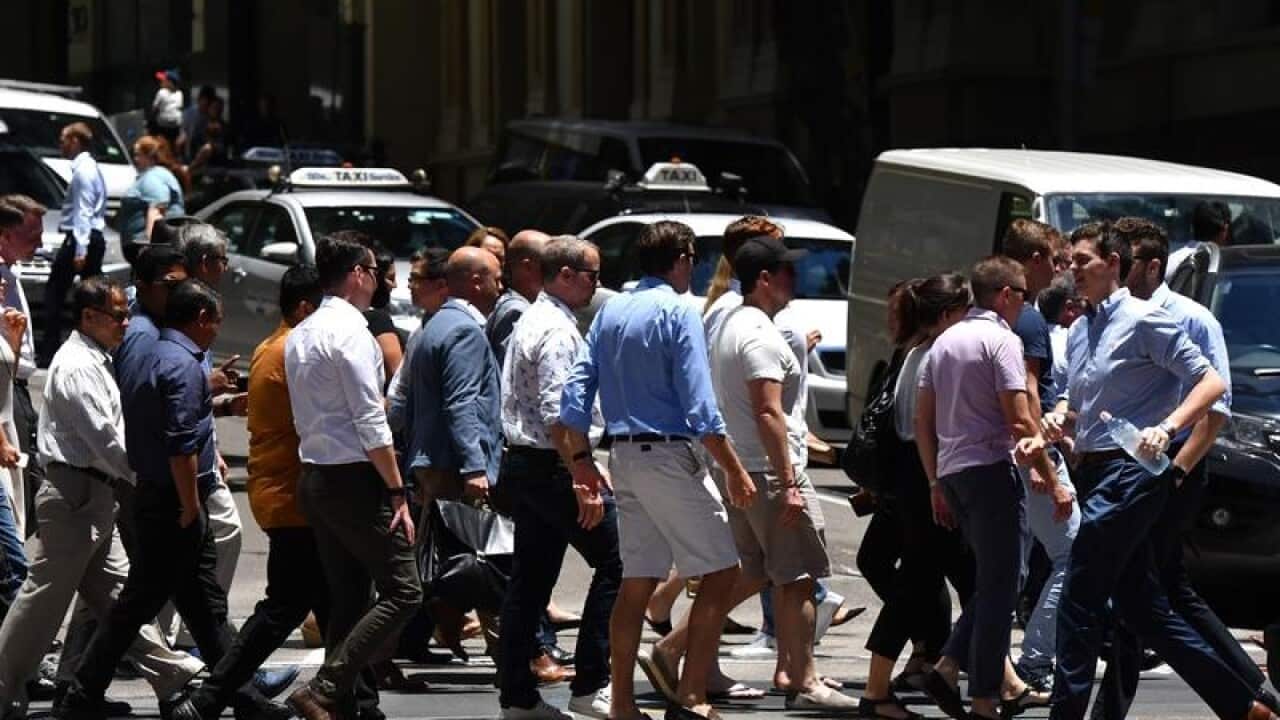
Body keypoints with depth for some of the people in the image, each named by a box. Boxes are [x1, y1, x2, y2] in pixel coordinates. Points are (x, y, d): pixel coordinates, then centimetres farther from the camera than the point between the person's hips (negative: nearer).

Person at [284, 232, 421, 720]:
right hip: (354, 478, -9)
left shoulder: (299, 336, 14)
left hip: (313, 475, 9)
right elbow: (370, 422, -17)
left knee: (347, 599, 12)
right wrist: (398, 493, -14)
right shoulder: (350, 332, -13)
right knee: (401, 591, -7)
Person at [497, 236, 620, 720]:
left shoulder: (529, 322, 17)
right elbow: (556, 415, -23)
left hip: (521, 463, 10)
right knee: (614, 564, -5)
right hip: (552, 464, -10)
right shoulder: (557, 331, -15)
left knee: (530, 579, 11)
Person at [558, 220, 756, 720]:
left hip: (624, 455, 8)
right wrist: (735, 472, -10)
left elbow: (575, 394, 10)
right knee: (720, 572, -2)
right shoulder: (678, 312, -9)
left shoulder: (610, 312, 12)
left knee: (638, 580, 10)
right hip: (669, 454, -8)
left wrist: (583, 464, 16)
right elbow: (699, 407, -14)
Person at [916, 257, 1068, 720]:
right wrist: (1054, 482, -9)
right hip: (991, 470, -8)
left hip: (951, 472, 8)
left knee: (991, 582, 17)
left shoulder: (944, 342, 16)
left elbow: (923, 421, 18)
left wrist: (936, 483, 23)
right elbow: (1021, 422, -14)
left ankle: (949, 667, 5)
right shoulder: (1001, 340, -9)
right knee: (999, 588, -4)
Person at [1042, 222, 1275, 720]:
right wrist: (1057, 420, 4)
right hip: (1094, 474, 9)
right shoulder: (1079, 332, 17)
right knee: (1141, 607, 10)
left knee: (1078, 601, -11)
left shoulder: (1143, 320, -8)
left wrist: (1167, 428, -26)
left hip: (1129, 472, -9)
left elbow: (1211, 383, -12)